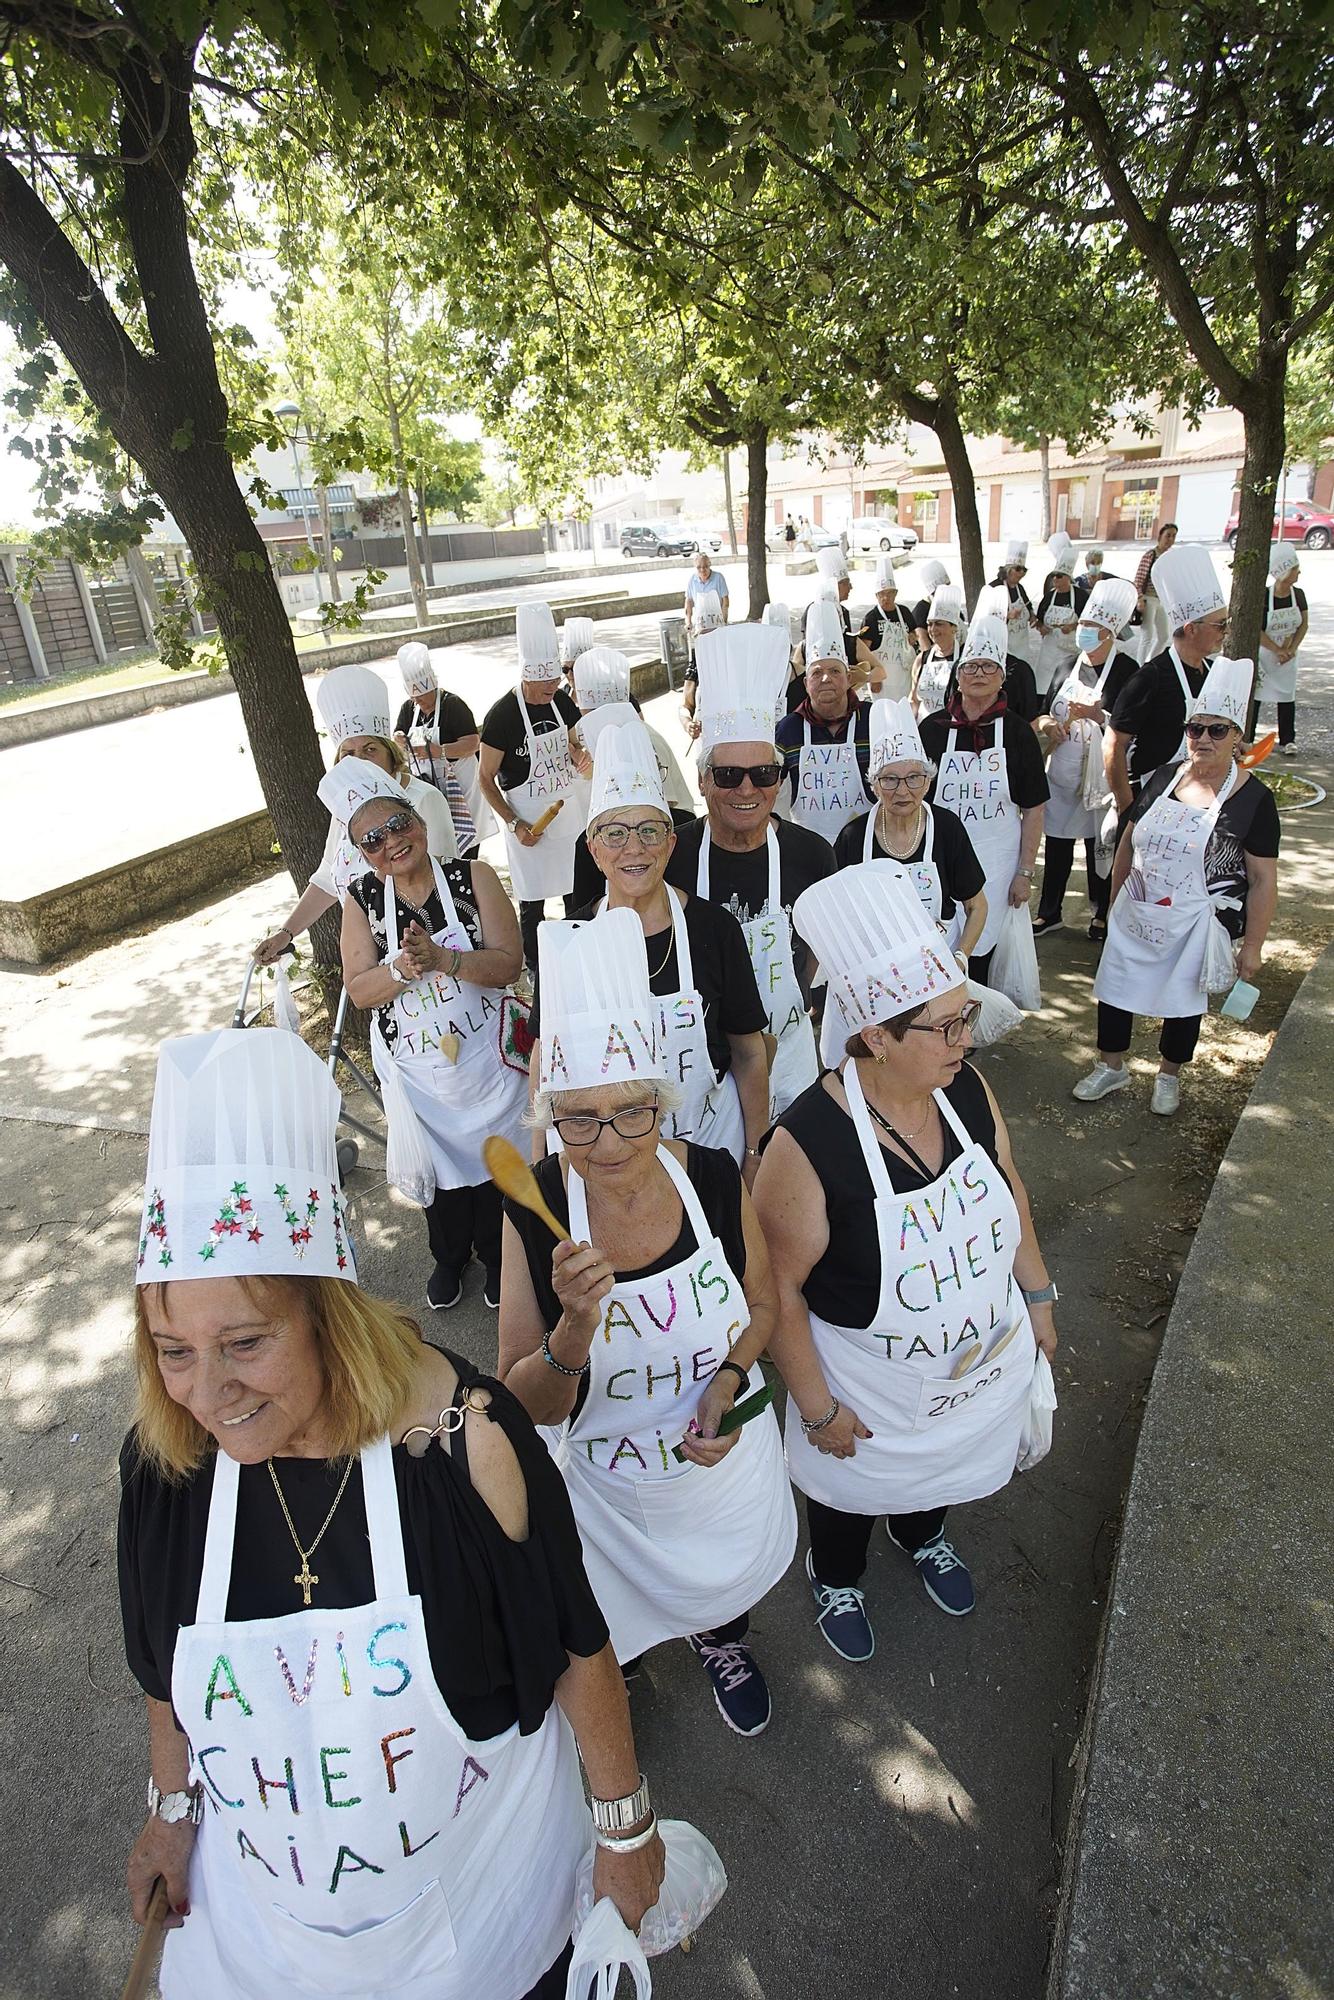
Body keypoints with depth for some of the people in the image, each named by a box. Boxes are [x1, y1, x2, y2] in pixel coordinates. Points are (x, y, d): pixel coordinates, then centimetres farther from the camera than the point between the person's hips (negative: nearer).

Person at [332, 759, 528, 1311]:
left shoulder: (474, 877, -11)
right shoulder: (362, 900, -5)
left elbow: (508, 964, -16)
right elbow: (359, 990, -7)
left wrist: (441, 958, -31)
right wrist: (402, 969, -26)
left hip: (483, 1055, -1)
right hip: (413, 1067, 2)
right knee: (438, 1165, 18)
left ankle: (496, 1257, 40)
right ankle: (449, 1256, 45)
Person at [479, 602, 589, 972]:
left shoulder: (560, 700, 0)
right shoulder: (502, 714, -17)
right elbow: (486, 780, -10)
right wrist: (514, 825, -18)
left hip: (570, 805, 5)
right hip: (529, 816, -5)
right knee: (533, 900, 5)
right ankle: (535, 968, 24)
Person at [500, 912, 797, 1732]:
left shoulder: (715, 1178, -22)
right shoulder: (532, 1210, -26)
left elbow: (763, 1304, -3)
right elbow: (528, 1405, -20)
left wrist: (728, 1379, -21)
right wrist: (576, 1326, -39)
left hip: (728, 1456, 2)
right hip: (608, 1481, -1)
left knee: (728, 1575, 30)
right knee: (613, 1612, 25)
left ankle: (722, 1641, 67)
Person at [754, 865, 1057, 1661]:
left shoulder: (967, 1089, -18)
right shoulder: (809, 1142, -35)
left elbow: (1009, 1190, 1)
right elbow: (781, 1287, -24)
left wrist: (1037, 1295, 9)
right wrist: (816, 1407, -15)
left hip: (985, 1359, 5)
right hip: (871, 1390, -5)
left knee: (947, 1468, 34)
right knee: (854, 1489, 26)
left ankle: (924, 1535, 68)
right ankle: (837, 1578, 60)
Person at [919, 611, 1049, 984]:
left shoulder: (1017, 733, 1)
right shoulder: (933, 729, 2)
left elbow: (1033, 810, 3)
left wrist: (1025, 872, -1)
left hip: (996, 864, 0)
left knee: (979, 953, 3)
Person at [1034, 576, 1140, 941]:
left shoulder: (1126, 671, -9)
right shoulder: (1068, 666, 9)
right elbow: (1046, 712, 15)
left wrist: (1097, 714, -24)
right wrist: (1047, 723, -7)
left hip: (1100, 777, -5)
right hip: (1061, 773, 5)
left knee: (1099, 846, 6)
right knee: (1056, 844, 10)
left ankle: (1102, 914, 23)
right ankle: (1049, 912, 23)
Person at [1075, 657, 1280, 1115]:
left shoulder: (1253, 799, -11)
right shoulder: (1163, 778, 0)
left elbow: (1263, 881, -9)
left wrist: (1252, 946, -10)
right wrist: (1114, 900, 13)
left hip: (1194, 925, -3)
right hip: (1134, 917, 4)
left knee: (1184, 1001, 14)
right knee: (1114, 990, 10)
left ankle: (1168, 1077, 37)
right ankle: (1111, 1068, 33)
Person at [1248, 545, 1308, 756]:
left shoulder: (1298, 595, -1)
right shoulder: (1263, 597, -16)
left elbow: (1304, 625, 4)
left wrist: (1291, 649, -9)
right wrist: (1277, 651, -15)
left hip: (1287, 656, 4)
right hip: (1262, 654, -4)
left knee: (1287, 698, 5)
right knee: (1253, 695, 1)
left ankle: (1287, 741, 10)